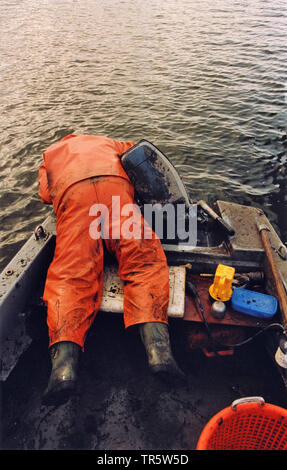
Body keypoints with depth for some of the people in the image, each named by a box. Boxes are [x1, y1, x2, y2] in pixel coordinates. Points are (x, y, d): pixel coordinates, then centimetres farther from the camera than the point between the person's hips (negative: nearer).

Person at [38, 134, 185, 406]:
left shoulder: (49, 154, 38)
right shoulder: (106, 142, 43)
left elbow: (46, 195, 23)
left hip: (72, 192, 0)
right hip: (115, 183, 1)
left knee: (71, 271, -11)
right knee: (144, 259, -12)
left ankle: (64, 357, -35)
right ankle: (156, 343, -35)